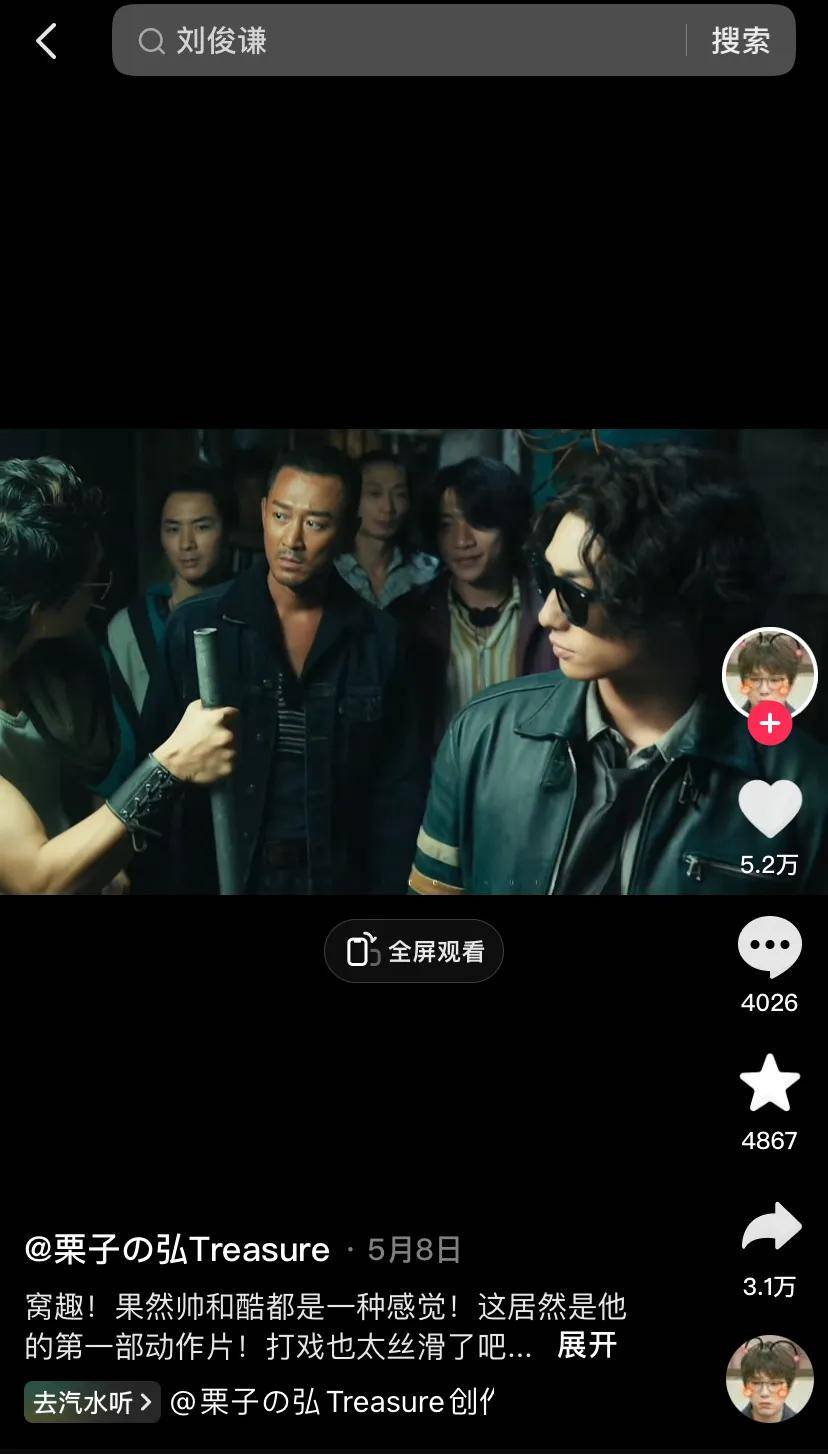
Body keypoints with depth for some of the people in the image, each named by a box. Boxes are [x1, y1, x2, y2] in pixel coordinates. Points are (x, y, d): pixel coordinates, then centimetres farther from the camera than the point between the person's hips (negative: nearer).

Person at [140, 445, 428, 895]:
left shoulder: (380, 639, -3)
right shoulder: (196, 626, -8)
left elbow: (399, 790, 1)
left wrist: (390, 884, -3)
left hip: (339, 877, 1)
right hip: (218, 874, -1)